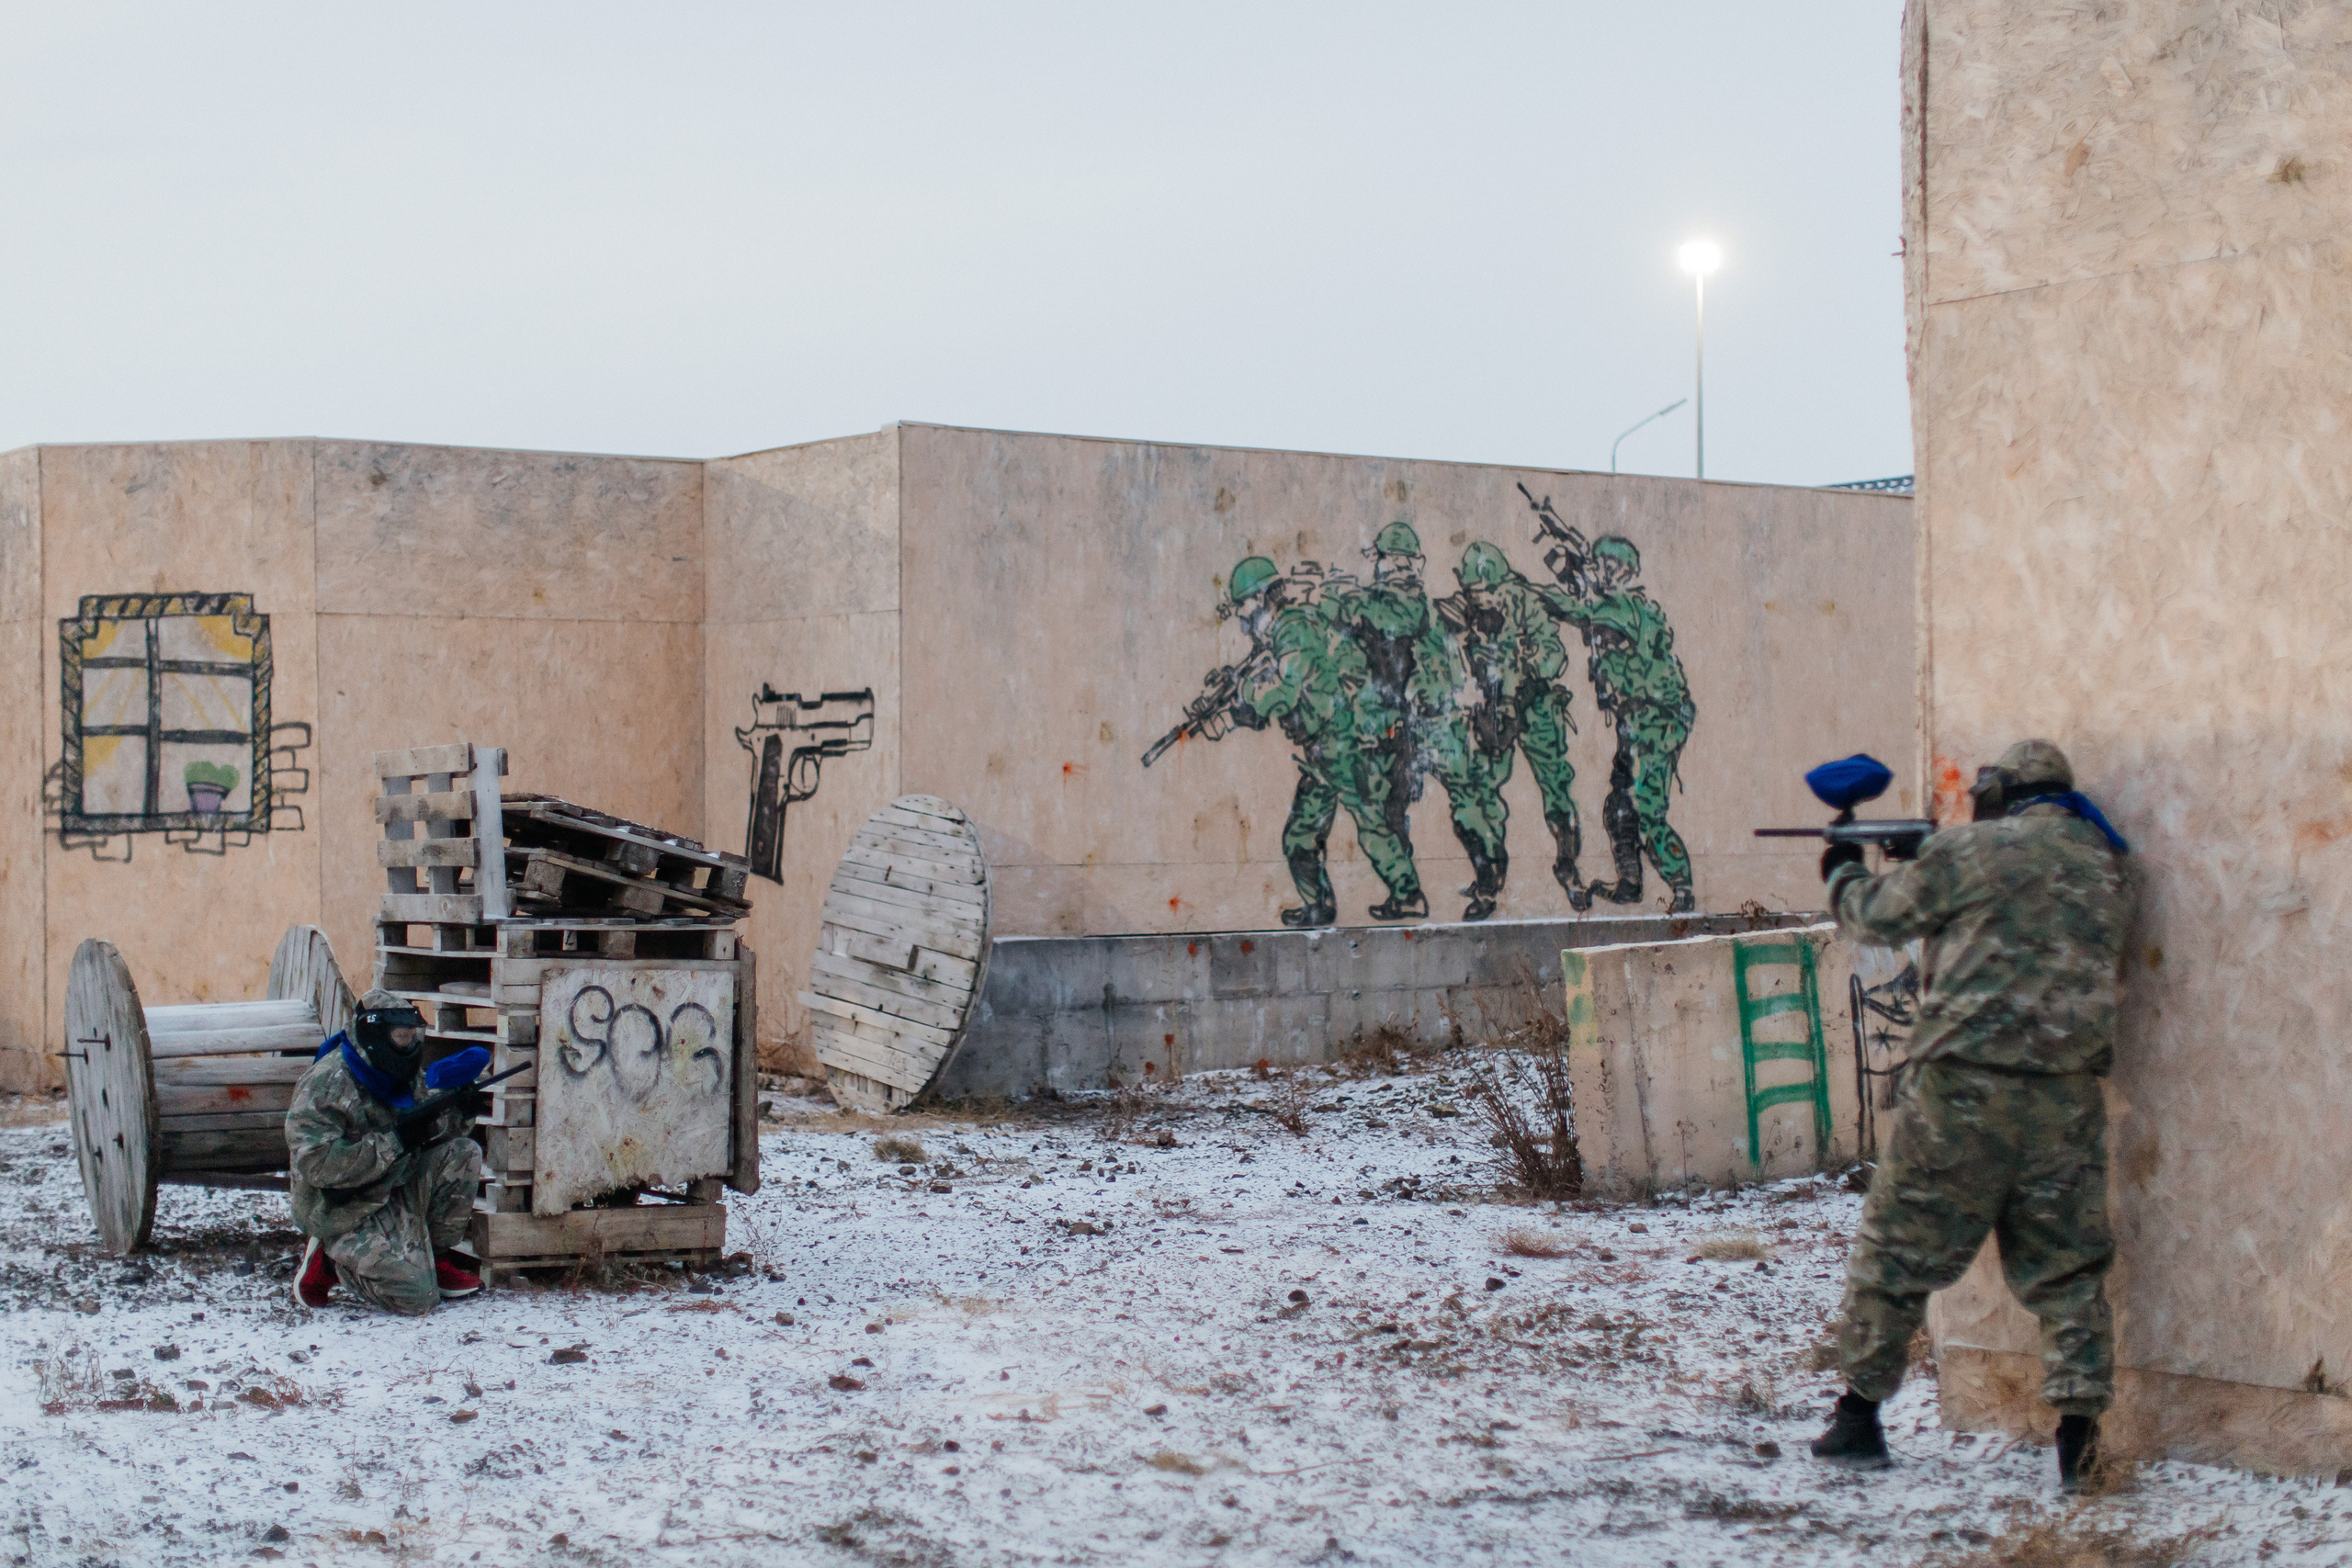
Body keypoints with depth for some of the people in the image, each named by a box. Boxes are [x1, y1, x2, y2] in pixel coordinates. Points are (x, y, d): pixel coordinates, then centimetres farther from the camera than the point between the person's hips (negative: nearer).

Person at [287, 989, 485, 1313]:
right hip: (346, 1212, -8)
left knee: (463, 1153, -8)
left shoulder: (400, 1074, 4)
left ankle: (437, 1259, 4)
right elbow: (318, 1165, -29)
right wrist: (396, 1141, -30)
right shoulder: (325, 1085, -21)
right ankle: (330, 1259, 3)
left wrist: (453, 1116, -14)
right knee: (416, 1297, -18)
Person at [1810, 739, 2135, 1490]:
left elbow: (1878, 916, 7)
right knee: (2068, 1265, 9)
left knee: (1896, 1252, 9)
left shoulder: (1969, 852, -5)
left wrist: (1844, 876, 29)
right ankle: (2079, 1432, 1)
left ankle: (1858, 1415, 16)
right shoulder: (2110, 867, 10)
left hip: (1963, 1085, -4)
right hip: (2067, 1093, 4)